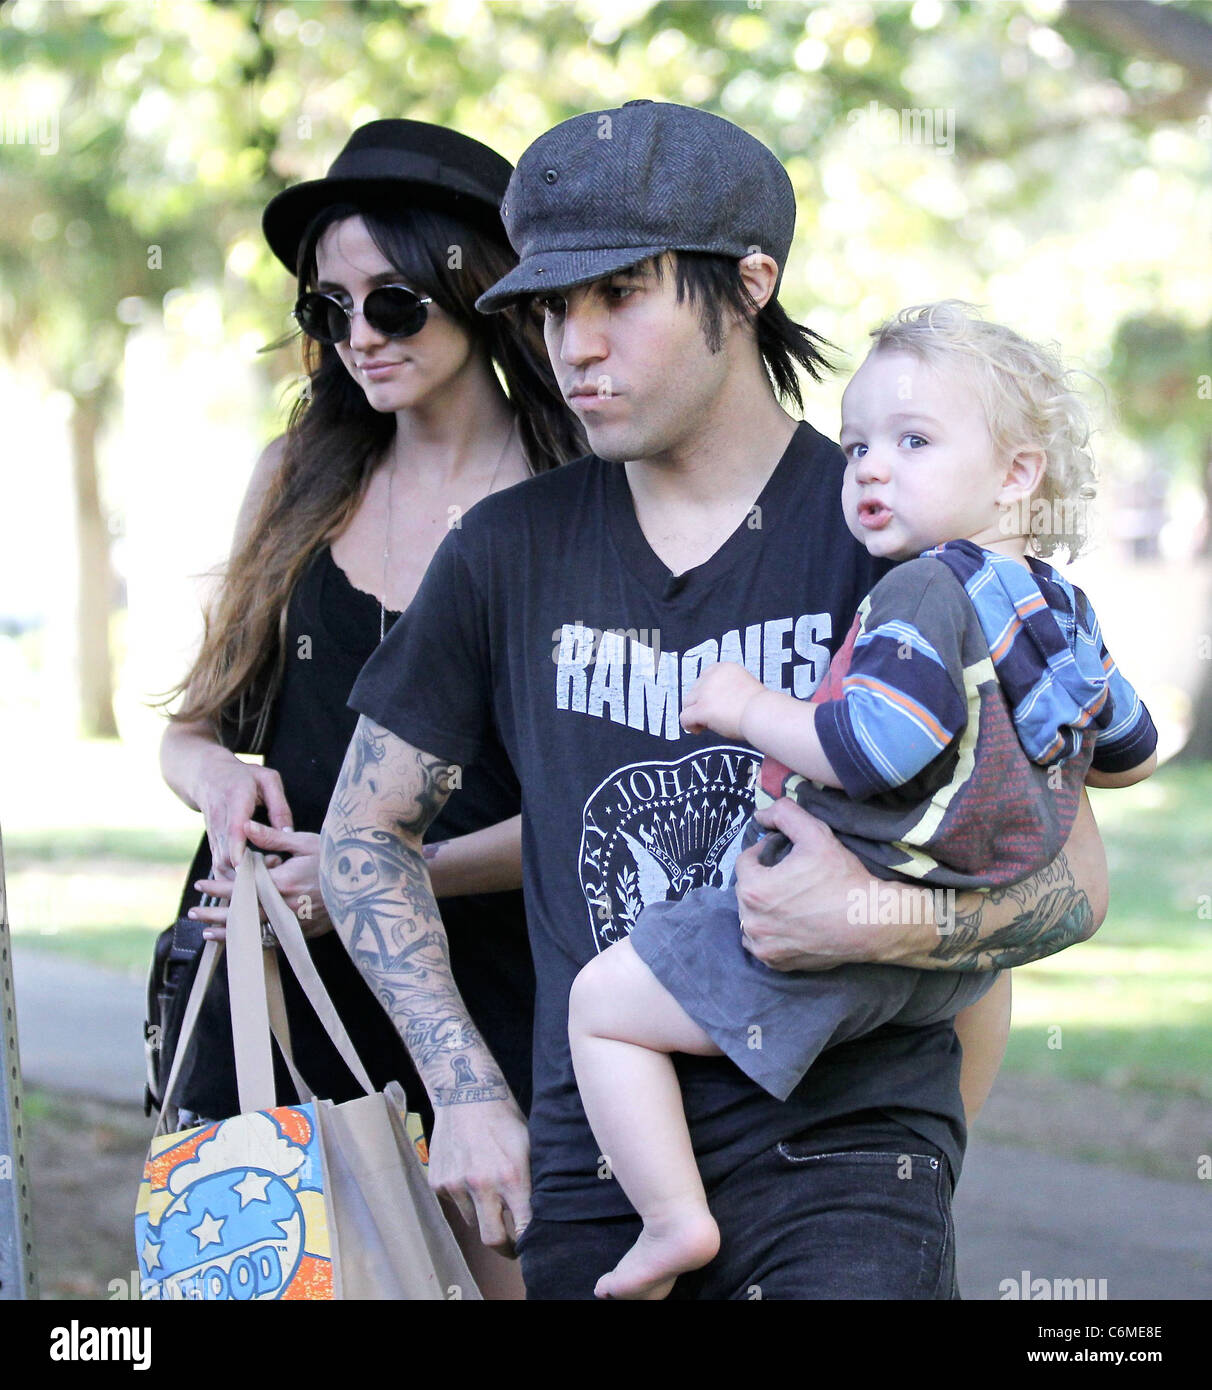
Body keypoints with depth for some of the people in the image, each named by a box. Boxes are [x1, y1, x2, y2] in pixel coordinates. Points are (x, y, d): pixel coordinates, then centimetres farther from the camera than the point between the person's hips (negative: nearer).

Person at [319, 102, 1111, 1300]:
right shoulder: (509, 552, 7)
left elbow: (1073, 880, -1)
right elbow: (367, 826, 16)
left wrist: (880, 921, -21)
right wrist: (465, 1091, 5)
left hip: (841, 1147, -3)